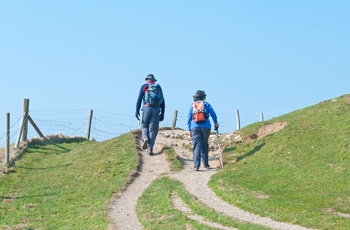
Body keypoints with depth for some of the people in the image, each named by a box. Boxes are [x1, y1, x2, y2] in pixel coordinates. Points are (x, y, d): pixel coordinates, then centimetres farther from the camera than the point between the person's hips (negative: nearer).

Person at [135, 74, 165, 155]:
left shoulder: (144, 86, 10)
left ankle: (145, 138, -15)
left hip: (147, 108, -1)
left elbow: (139, 99, 2)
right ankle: (150, 148, -4)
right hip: (156, 109, 1)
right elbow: (162, 101, 11)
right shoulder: (158, 87, 15)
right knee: (153, 129, 3)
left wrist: (137, 111, 1)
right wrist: (162, 113, 13)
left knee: (144, 126, 15)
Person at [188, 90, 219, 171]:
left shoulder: (192, 105, 15)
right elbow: (213, 113, 5)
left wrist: (190, 130, 15)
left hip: (195, 127, 0)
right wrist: (216, 123, 19)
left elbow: (189, 118, 13)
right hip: (206, 127, 0)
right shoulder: (206, 104, 11)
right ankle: (205, 163, 18)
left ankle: (196, 165, -18)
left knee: (197, 146, -5)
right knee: (204, 145, 15)